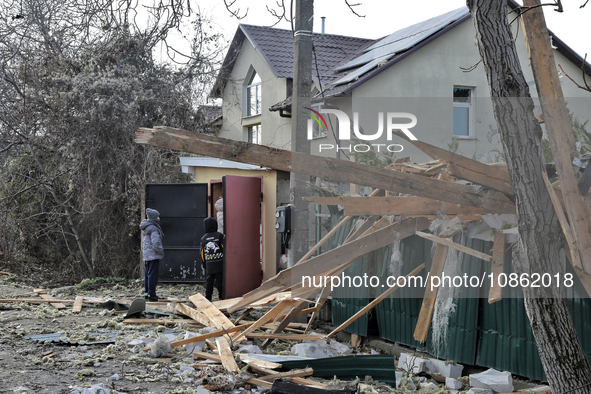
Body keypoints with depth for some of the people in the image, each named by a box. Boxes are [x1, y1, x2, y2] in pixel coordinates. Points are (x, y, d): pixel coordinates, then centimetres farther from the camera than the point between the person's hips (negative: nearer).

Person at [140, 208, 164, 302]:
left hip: (147, 255, 10)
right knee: (153, 275, -7)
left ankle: (147, 292, 24)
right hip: (153, 255, -10)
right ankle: (151, 295, -5)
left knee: (147, 274, 16)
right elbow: (156, 243, -22)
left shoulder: (147, 228, 16)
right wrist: (161, 251, -9)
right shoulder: (153, 228, -16)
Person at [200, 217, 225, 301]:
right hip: (219, 262, -3)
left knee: (209, 281, 10)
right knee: (219, 280, 0)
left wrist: (204, 264, 20)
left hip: (209, 264, 3)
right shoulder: (220, 236, -5)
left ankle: (208, 297, 14)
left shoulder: (203, 238, 6)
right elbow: (225, 248, -7)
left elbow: (202, 253, 10)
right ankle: (221, 296, 1)